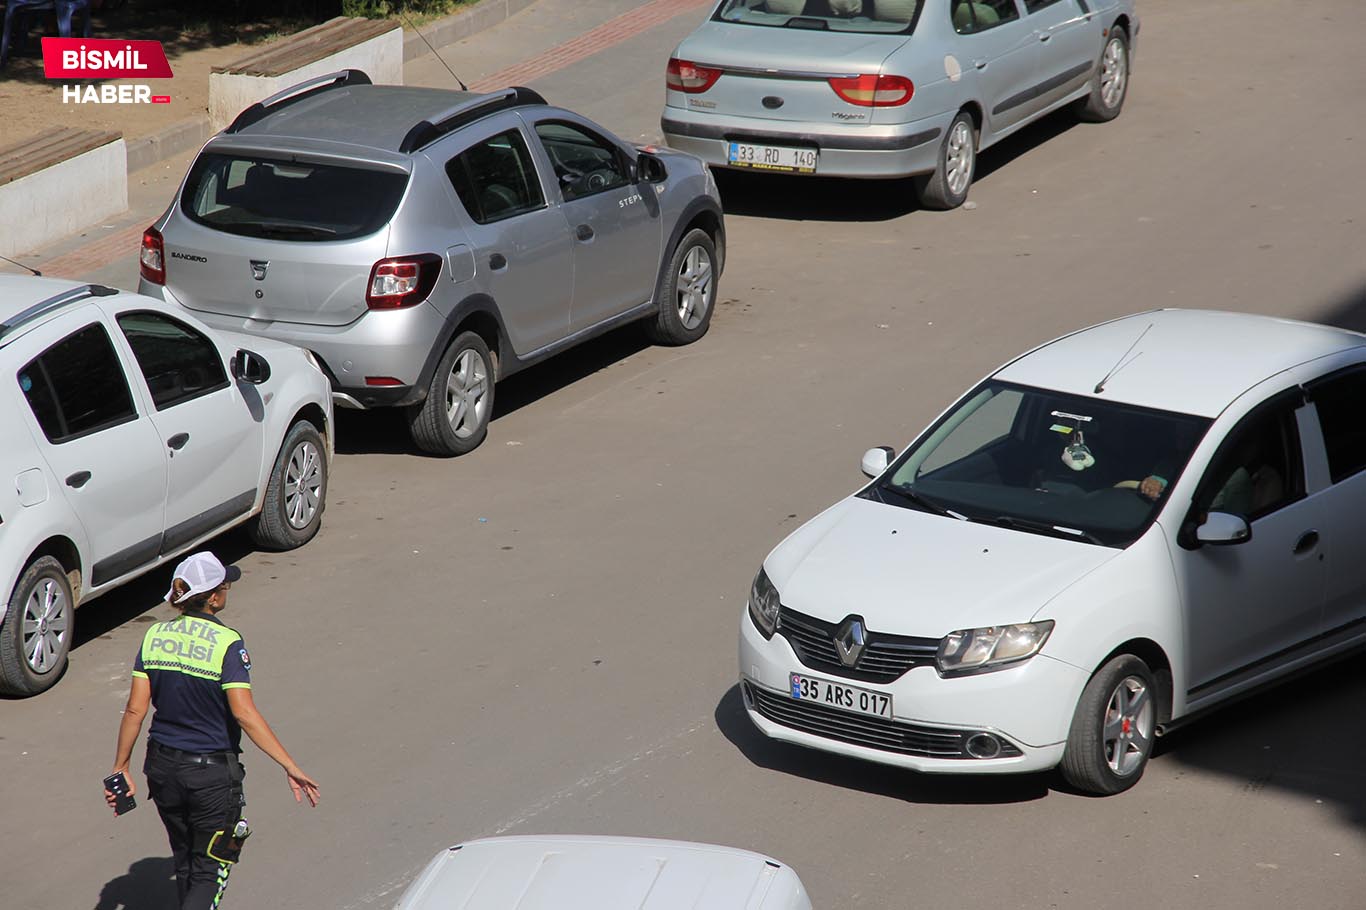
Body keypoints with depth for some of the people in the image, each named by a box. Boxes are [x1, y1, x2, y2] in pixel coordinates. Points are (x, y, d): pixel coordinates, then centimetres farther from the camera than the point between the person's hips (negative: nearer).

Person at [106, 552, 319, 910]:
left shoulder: (155, 636, -2)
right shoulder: (226, 643, -17)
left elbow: (135, 710, -2)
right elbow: (244, 714, -24)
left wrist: (121, 767, 8)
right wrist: (291, 768, -24)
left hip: (163, 767, 5)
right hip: (212, 773, -5)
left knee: (185, 862, 24)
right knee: (210, 872, 6)